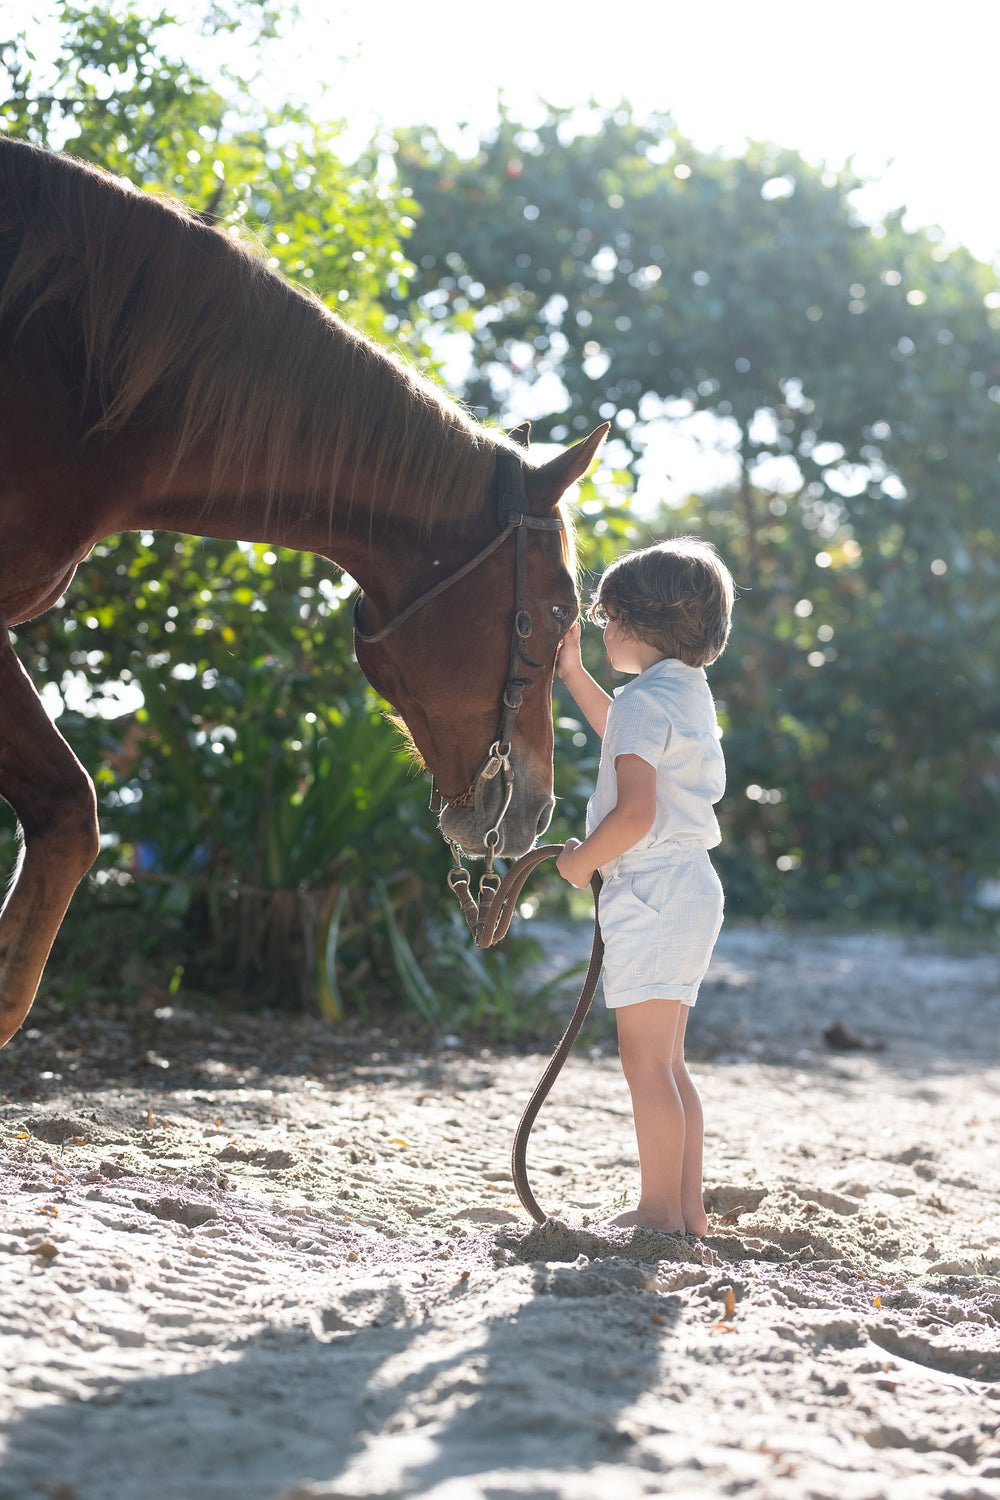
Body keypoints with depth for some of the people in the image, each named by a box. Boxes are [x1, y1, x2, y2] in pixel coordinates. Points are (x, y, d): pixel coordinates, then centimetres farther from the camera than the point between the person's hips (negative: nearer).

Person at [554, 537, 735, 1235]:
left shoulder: (644, 700, -16)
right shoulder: (689, 693, 14)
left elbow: (635, 812, -25)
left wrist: (581, 859, -9)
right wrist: (573, 673, 34)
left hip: (651, 889, -10)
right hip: (690, 885, 10)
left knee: (646, 1061, -5)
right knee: (667, 1062, 15)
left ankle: (660, 1212, -2)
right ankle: (688, 1207, 20)